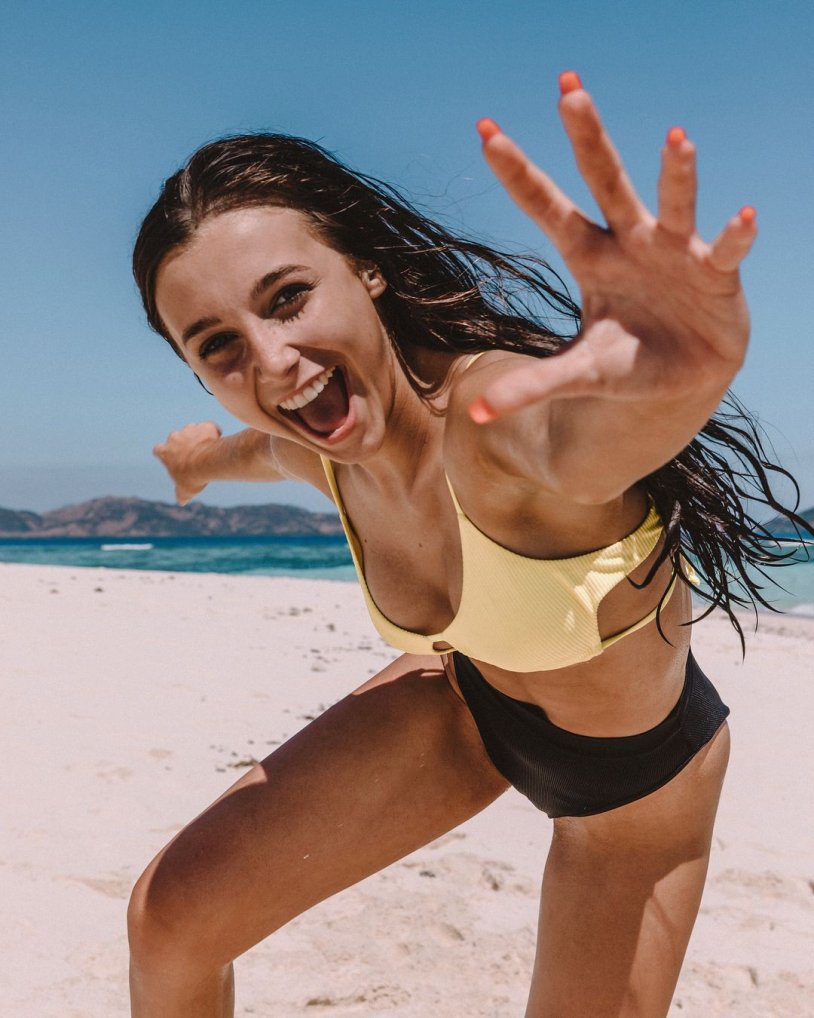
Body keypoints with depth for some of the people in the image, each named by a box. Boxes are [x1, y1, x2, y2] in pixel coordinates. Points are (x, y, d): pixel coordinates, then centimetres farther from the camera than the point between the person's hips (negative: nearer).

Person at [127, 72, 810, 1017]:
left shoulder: (497, 415, -39)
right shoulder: (318, 456, -17)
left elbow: (584, 436, -65)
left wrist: (674, 382, -88)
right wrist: (214, 453, 32)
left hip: (638, 777, -4)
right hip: (467, 705, 5)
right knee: (172, 914, 0)